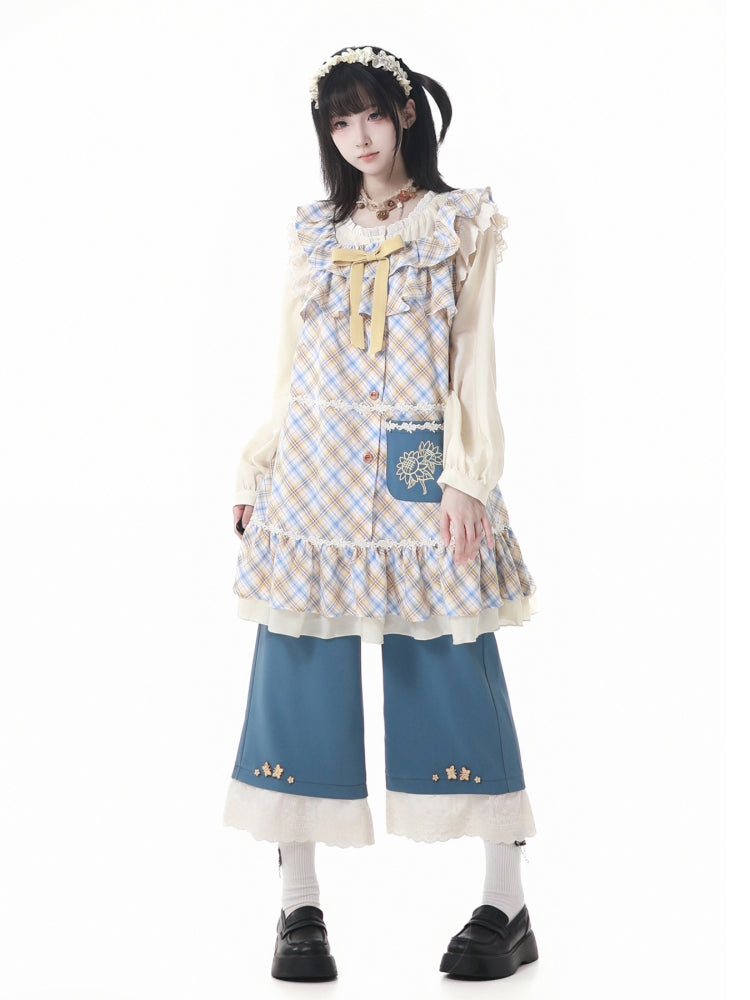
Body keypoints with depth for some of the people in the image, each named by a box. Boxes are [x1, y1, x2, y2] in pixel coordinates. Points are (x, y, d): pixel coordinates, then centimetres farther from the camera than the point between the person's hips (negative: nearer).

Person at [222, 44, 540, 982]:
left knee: (453, 676, -4)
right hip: (314, 474, 3)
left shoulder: (462, 223, 7)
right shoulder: (316, 232, 16)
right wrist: (255, 472, 12)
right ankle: (299, 906, 5)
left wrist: (467, 476, -9)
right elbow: (291, 363, 17)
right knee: (300, 676, -2)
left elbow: (473, 358, 1)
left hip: (416, 479, -3)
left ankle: (506, 905, 4)